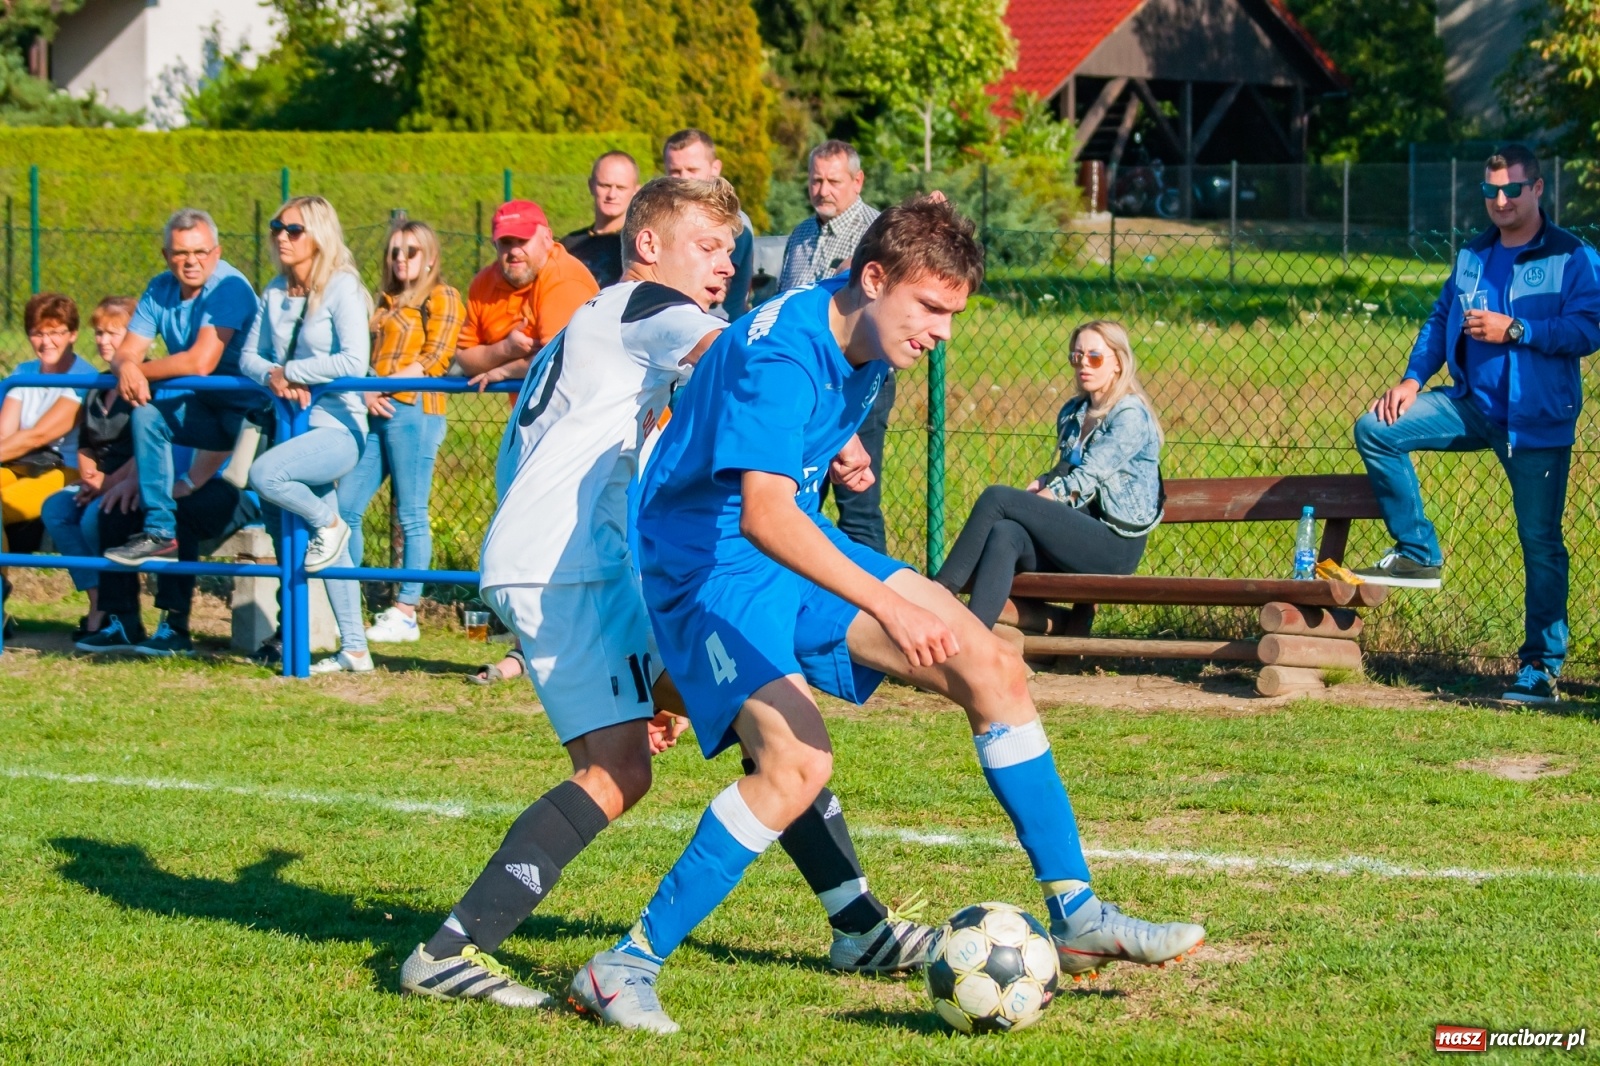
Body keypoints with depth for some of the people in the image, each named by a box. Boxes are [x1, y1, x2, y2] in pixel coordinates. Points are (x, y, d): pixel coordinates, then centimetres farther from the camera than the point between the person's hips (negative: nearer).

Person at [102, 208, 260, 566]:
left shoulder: (229, 288, -18)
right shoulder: (160, 290, 5)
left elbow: (201, 363, -27)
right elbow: (126, 352, 1)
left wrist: (139, 371, -16)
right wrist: (126, 368, -24)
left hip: (247, 414, -6)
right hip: (204, 408, 6)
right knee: (146, 411, -16)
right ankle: (159, 532, -15)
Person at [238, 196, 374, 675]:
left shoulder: (342, 289, -11)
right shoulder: (275, 292, 10)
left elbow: (353, 361, -22)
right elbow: (248, 356, 10)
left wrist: (291, 371, -15)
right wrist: (272, 376, -12)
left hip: (338, 428, -7)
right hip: (294, 424, 7)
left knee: (264, 474, -31)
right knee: (333, 550, 11)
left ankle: (328, 523, -3)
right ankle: (354, 650, 18)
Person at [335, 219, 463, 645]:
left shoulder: (441, 298, 2)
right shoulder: (386, 302, 24)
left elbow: (433, 360, -8)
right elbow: (365, 357, 17)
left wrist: (385, 385, -13)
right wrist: (367, 391, -3)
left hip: (413, 410, -8)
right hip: (376, 413, 8)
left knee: (412, 515, -5)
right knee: (345, 507, 2)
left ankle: (406, 613, -2)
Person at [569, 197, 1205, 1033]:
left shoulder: (865, 345, 2)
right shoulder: (781, 352, -27)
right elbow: (763, 514, -40)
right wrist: (889, 605, -48)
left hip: (798, 548, 9)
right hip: (708, 558, -9)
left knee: (992, 668, 0)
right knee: (797, 759, -28)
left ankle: (1077, 916, 7)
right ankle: (625, 970, -17)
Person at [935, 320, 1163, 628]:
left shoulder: (1131, 415, -7)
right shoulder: (1073, 413, 18)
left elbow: (1085, 480, -13)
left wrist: (1036, 498, -13)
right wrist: (1037, 485, 2)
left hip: (1116, 543, -7)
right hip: (1078, 535, 7)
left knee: (996, 498, -19)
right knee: (1004, 533, -27)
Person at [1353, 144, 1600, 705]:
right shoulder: (1473, 256, 14)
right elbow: (1440, 318, 17)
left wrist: (1514, 330, -21)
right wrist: (1412, 379, 3)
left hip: (1538, 421, -5)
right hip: (1472, 406, 6)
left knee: (1541, 541, -3)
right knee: (1376, 430, -9)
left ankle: (1543, 664, 6)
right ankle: (1418, 553, 1)